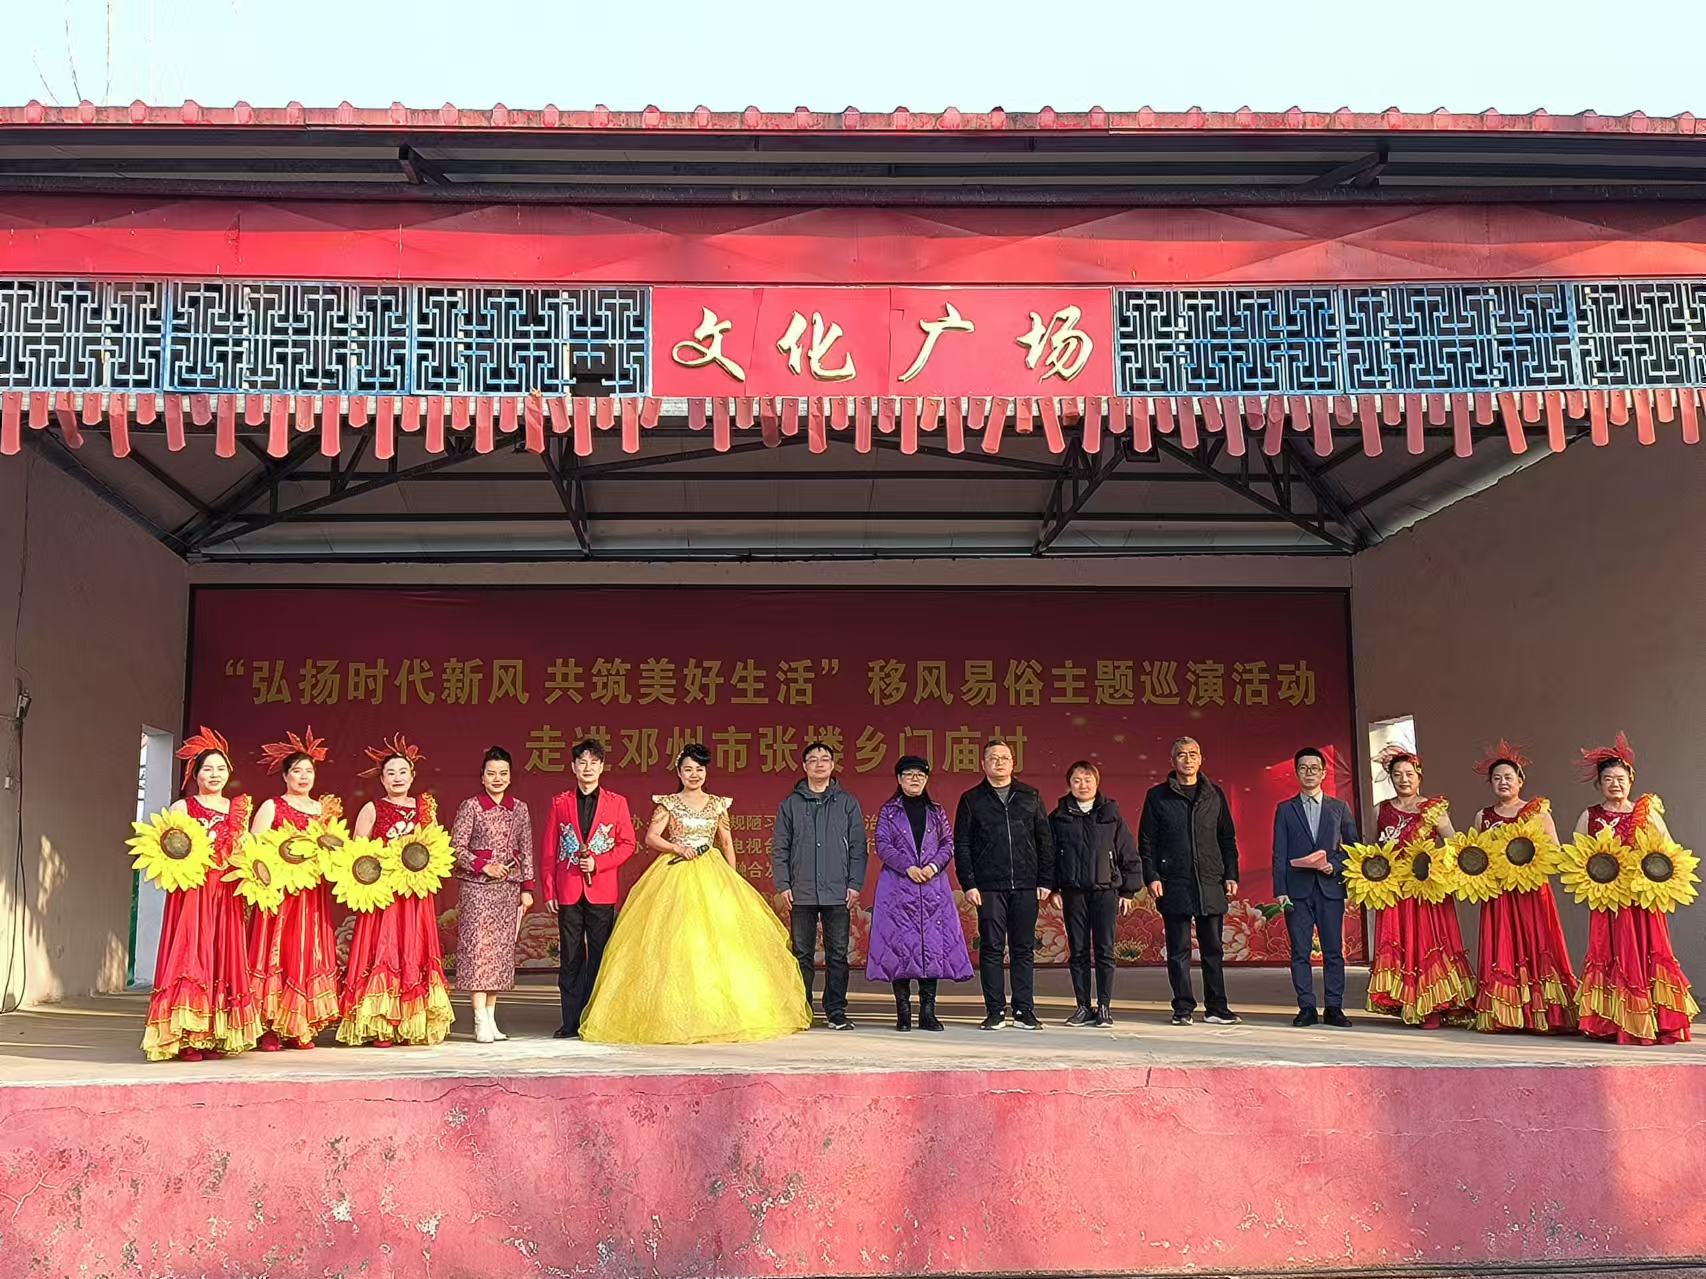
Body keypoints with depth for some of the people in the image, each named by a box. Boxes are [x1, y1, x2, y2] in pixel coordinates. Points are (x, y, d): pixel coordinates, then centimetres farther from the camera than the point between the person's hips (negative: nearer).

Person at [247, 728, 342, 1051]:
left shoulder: (324, 809, 15)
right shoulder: (271, 807, 3)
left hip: (313, 894, 5)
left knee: (310, 956, 2)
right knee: (277, 954, -7)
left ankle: (302, 1028, 6)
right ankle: (270, 1029, -5)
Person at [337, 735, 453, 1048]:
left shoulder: (425, 808, 12)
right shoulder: (372, 809, 3)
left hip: (417, 896, 3)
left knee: (416, 954, 2)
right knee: (382, 955, -6)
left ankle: (415, 1025, 5)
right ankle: (380, 1028, -5)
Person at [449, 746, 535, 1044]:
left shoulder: (519, 808, 10)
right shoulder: (471, 806, -1)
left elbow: (526, 850, 11)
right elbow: (456, 847, -4)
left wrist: (527, 887, 7)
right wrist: (484, 866, -14)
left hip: (509, 887, 4)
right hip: (478, 886, -4)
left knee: (502, 949, 4)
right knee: (479, 947, -8)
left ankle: (491, 1017, 10)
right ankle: (481, 1021, -7)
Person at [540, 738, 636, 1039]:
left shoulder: (617, 803, 6)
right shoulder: (560, 803, 8)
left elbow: (627, 844, 4)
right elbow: (548, 850, 7)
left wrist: (598, 862, -11)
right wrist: (548, 891, 1)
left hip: (602, 890, 0)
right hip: (568, 891, 1)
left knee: (600, 955, 2)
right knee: (570, 958, 3)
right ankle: (571, 1022, 7)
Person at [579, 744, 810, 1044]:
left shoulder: (718, 804, 12)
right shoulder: (668, 803, 6)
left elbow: (727, 844, 14)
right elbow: (651, 837, -2)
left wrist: (733, 880, 7)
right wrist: (677, 847, -17)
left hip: (712, 876, 2)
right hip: (675, 874, -2)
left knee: (718, 942, -6)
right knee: (675, 942, -9)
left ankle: (720, 1016, 0)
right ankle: (676, 1016, -5)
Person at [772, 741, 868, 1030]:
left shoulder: (847, 803, 9)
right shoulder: (791, 804, 9)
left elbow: (858, 847, 7)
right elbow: (779, 847, 8)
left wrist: (855, 885, -2)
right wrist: (783, 885, -1)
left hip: (838, 894, 0)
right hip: (801, 894, 0)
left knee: (838, 954, 2)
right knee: (802, 955, 4)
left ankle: (836, 1013, 10)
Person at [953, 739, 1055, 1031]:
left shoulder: (1030, 796, 11)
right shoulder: (972, 800, 7)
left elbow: (1045, 841, 10)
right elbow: (961, 845, 4)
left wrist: (1046, 881, 3)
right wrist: (968, 884, -5)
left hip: (1026, 886, 1)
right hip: (989, 887, -1)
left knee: (1024, 949, 4)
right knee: (991, 949, 1)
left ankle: (1024, 1011, 9)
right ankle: (994, 1011, 6)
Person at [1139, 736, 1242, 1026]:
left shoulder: (1214, 794, 11)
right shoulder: (1158, 796, 5)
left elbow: (1227, 838, 14)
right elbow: (1146, 841, 3)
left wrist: (1231, 875, 6)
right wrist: (1151, 877, -6)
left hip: (1211, 883, 2)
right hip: (1174, 884, -2)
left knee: (1213, 948, 4)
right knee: (1179, 950, 1)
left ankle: (1216, 1008, 10)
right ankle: (1183, 1009, 8)